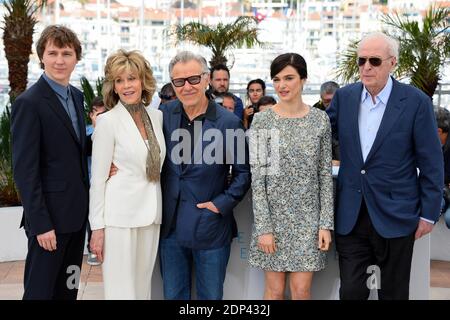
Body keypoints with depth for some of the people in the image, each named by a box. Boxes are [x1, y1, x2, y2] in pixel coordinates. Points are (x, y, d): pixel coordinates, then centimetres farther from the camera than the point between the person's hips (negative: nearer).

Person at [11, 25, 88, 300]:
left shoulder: (77, 96, 10)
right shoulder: (29, 103, -13)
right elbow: (25, 170, -16)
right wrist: (40, 224, -18)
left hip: (77, 212, 7)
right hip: (49, 215, -7)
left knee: (68, 288, 17)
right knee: (41, 290, 4)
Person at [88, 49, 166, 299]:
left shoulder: (157, 116, 7)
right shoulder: (107, 121, -8)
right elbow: (98, 178, -7)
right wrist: (97, 227, -9)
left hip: (151, 213, 5)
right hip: (120, 215, -5)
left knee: (143, 285, 13)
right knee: (121, 289, 0)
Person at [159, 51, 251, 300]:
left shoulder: (229, 123, -11)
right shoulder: (165, 114, 0)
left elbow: (243, 172, -3)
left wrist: (222, 204, -10)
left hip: (210, 226, -3)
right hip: (170, 225, 3)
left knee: (210, 295, 12)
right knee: (173, 294, 16)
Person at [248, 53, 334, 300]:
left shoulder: (320, 119, 0)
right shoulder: (261, 120, -5)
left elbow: (325, 174, 2)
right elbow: (257, 178, -6)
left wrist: (326, 223, -3)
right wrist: (263, 227, -10)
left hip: (308, 217, 1)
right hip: (273, 215, -1)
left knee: (301, 290, 5)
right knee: (275, 290, 8)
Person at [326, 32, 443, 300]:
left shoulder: (416, 101, -8)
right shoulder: (344, 97, 3)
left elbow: (431, 164, -5)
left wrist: (429, 214, -5)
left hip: (395, 216, -2)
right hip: (351, 215, 3)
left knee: (393, 293, 13)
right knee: (351, 291, 7)